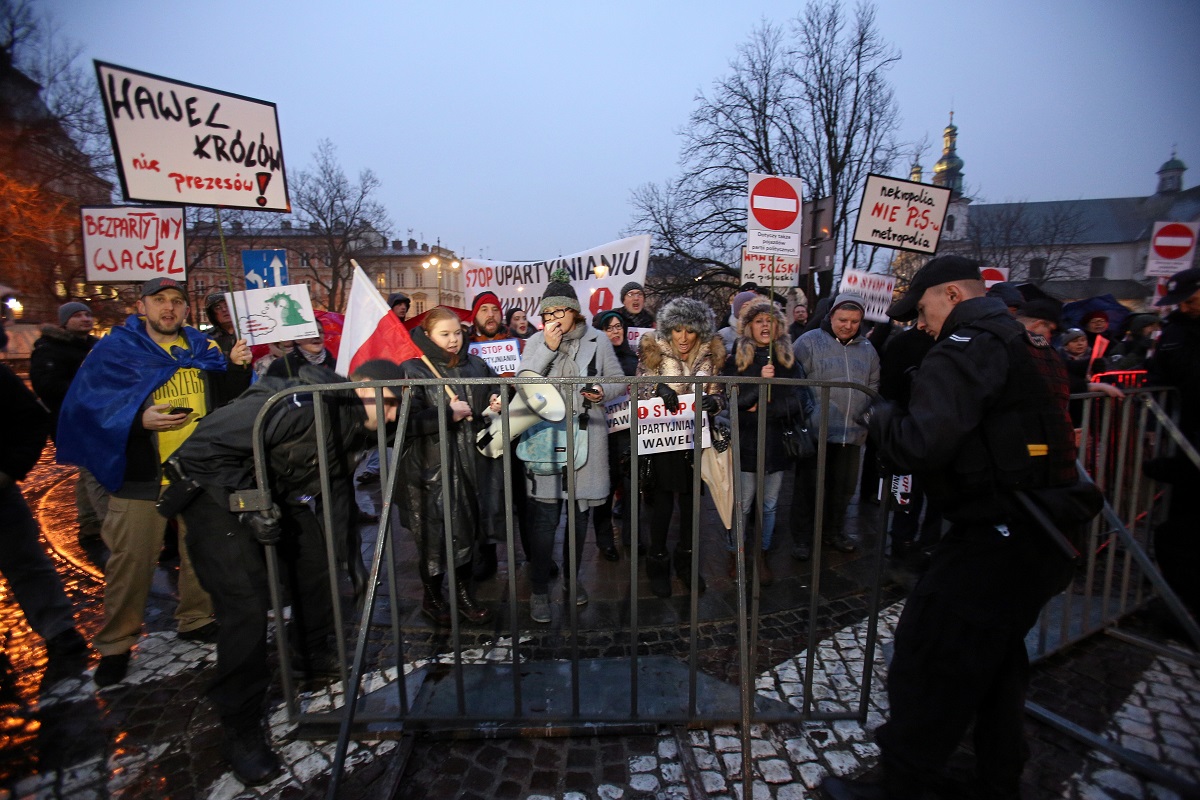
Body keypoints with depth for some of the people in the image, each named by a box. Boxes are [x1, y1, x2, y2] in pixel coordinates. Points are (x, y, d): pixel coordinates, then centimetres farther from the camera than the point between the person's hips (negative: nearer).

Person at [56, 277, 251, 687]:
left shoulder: (203, 348, 8)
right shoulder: (114, 350, -1)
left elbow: (226, 400, 7)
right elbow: (89, 404, -8)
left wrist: (235, 367, -11)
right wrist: (138, 419, -25)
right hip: (141, 477, -3)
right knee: (131, 561, 3)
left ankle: (197, 619, 32)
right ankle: (115, 645, 21)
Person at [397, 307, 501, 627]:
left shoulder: (476, 366, 9)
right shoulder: (412, 370, -6)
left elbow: (495, 391, 23)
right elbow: (406, 419, -15)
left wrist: (496, 402, 0)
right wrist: (448, 415, -18)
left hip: (471, 463, 5)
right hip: (431, 466, -4)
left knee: (468, 528, 13)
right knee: (433, 533, 5)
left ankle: (464, 593, 32)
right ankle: (432, 598, 28)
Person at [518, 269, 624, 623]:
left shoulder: (598, 340, 5)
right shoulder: (536, 342, 5)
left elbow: (618, 380, 11)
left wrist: (604, 391, -11)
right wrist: (548, 348, -15)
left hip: (586, 437, 2)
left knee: (579, 514, 14)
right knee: (544, 519, -3)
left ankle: (572, 578, 35)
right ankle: (539, 590, 14)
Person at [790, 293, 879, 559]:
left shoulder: (867, 349, 11)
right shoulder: (809, 342, -6)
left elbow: (873, 388, 20)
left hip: (852, 433, 5)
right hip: (815, 432, -5)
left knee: (844, 487, 16)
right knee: (808, 487, 5)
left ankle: (834, 531, 36)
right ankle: (801, 538, 19)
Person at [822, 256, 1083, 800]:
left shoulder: (964, 350, -16)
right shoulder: (1023, 346, 15)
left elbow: (923, 444, -28)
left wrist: (880, 418, -9)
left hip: (995, 538, -10)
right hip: (1045, 536, 10)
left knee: (929, 663, 0)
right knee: (997, 660, 23)